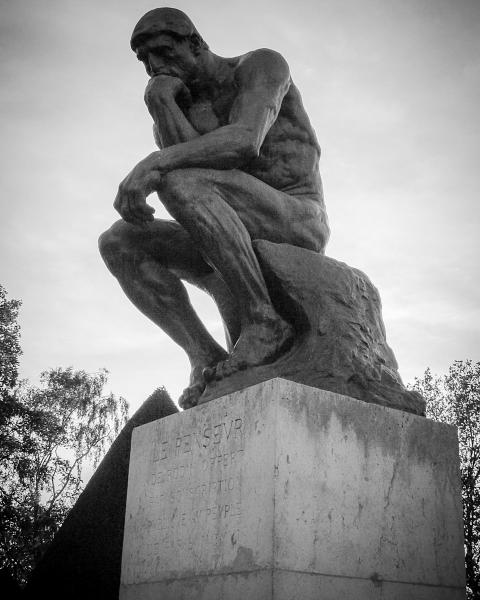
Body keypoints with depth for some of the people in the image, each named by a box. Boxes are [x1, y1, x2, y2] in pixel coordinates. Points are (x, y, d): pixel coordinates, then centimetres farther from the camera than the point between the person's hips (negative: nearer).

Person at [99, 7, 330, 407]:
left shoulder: (262, 64, -1)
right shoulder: (176, 111, 17)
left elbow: (245, 142, -22)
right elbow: (181, 160, -5)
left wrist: (153, 164, -33)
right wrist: (159, 101, -12)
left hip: (299, 229, -6)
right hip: (243, 250, 6)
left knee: (179, 181, -31)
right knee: (118, 243, -11)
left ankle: (263, 322, -28)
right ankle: (208, 359, -18)